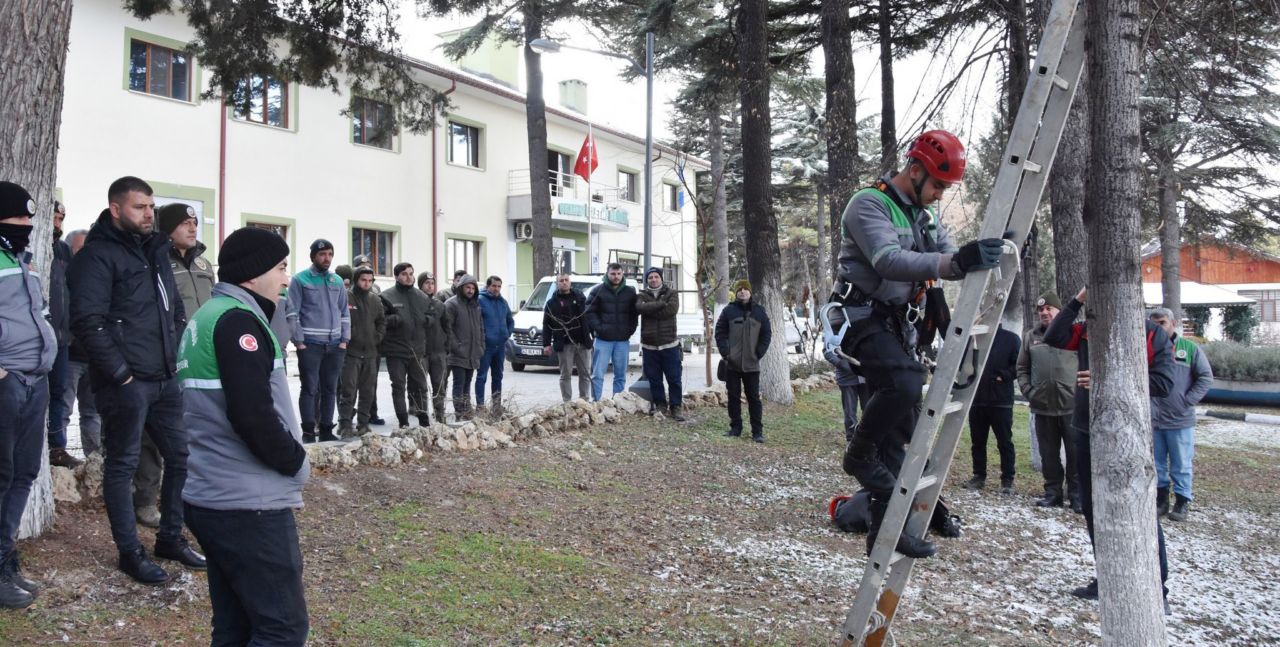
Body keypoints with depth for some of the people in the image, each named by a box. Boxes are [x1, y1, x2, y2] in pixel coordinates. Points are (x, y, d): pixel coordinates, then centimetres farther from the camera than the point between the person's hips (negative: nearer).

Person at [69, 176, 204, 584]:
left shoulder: (155, 252, 15)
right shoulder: (99, 255, -10)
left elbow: (176, 312, 23)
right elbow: (87, 321, -18)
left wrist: (177, 359, 12)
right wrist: (120, 373, -18)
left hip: (165, 380, 8)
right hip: (125, 383, -8)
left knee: (181, 457, 12)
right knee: (122, 466, 4)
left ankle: (170, 538, 27)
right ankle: (130, 552, 14)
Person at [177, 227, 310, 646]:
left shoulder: (206, 317, 17)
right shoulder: (237, 319, -14)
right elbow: (253, 414, -24)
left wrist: (286, 462, 11)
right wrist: (296, 463, -8)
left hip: (213, 496, 10)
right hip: (249, 502, -10)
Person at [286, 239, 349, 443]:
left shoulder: (337, 281, 13)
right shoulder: (300, 280, -1)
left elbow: (344, 312, 17)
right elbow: (292, 313, -5)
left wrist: (344, 340, 7)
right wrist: (299, 342, -11)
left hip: (335, 345, 5)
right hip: (310, 344, -5)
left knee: (330, 389, 8)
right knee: (310, 388, -4)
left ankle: (326, 429, 16)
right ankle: (308, 431, 1)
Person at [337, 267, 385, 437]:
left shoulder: (375, 300, 12)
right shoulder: (346, 298, -7)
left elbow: (382, 322, 19)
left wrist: (377, 337, 7)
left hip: (370, 353, 6)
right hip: (351, 352, -6)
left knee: (368, 391, 9)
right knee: (348, 390, -8)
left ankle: (363, 424, 18)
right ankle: (345, 424, -5)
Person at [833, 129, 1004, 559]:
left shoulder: (925, 217, 14)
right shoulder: (868, 205, -13)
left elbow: (950, 262, 8)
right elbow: (890, 261, -29)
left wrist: (988, 255, -14)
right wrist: (956, 261, -42)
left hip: (900, 324, 8)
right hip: (864, 317, -8)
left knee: (904, 429, 4)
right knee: (905, 382, -34)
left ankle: (885, 526, 12)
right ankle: (859, 454, -9)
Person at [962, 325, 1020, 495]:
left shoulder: (1011, 339, -1)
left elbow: (1018, 365, -6)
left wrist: (1002, 376, -14)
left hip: (1001, 401, -3)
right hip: (976, 399, 3)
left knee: (1005, 442, 3)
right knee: (977, 441, 11)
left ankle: (1007, 480, 11)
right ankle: (979, 476, 22)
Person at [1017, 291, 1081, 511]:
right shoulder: (1030, 337, 10)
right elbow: (1022, 368, 15)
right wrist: (1027, 391, 3)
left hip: (1072, 405, -3)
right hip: (1042, 406, 4)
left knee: (1076, 453, 1)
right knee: (1048, 453, 11)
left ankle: (1076, 494, 11)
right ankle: (1053, 492, 22)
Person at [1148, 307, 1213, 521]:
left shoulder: (1190, 348, -2)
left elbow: (1206, 377, 0)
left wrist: (1188, 401, -8)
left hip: (1180, 420, -2)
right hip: (1152, 419, 2)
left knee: (1181, 464, 6)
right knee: (1156, 463, 12)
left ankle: (1182, 501, 18)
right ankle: (1160, 499, 24)